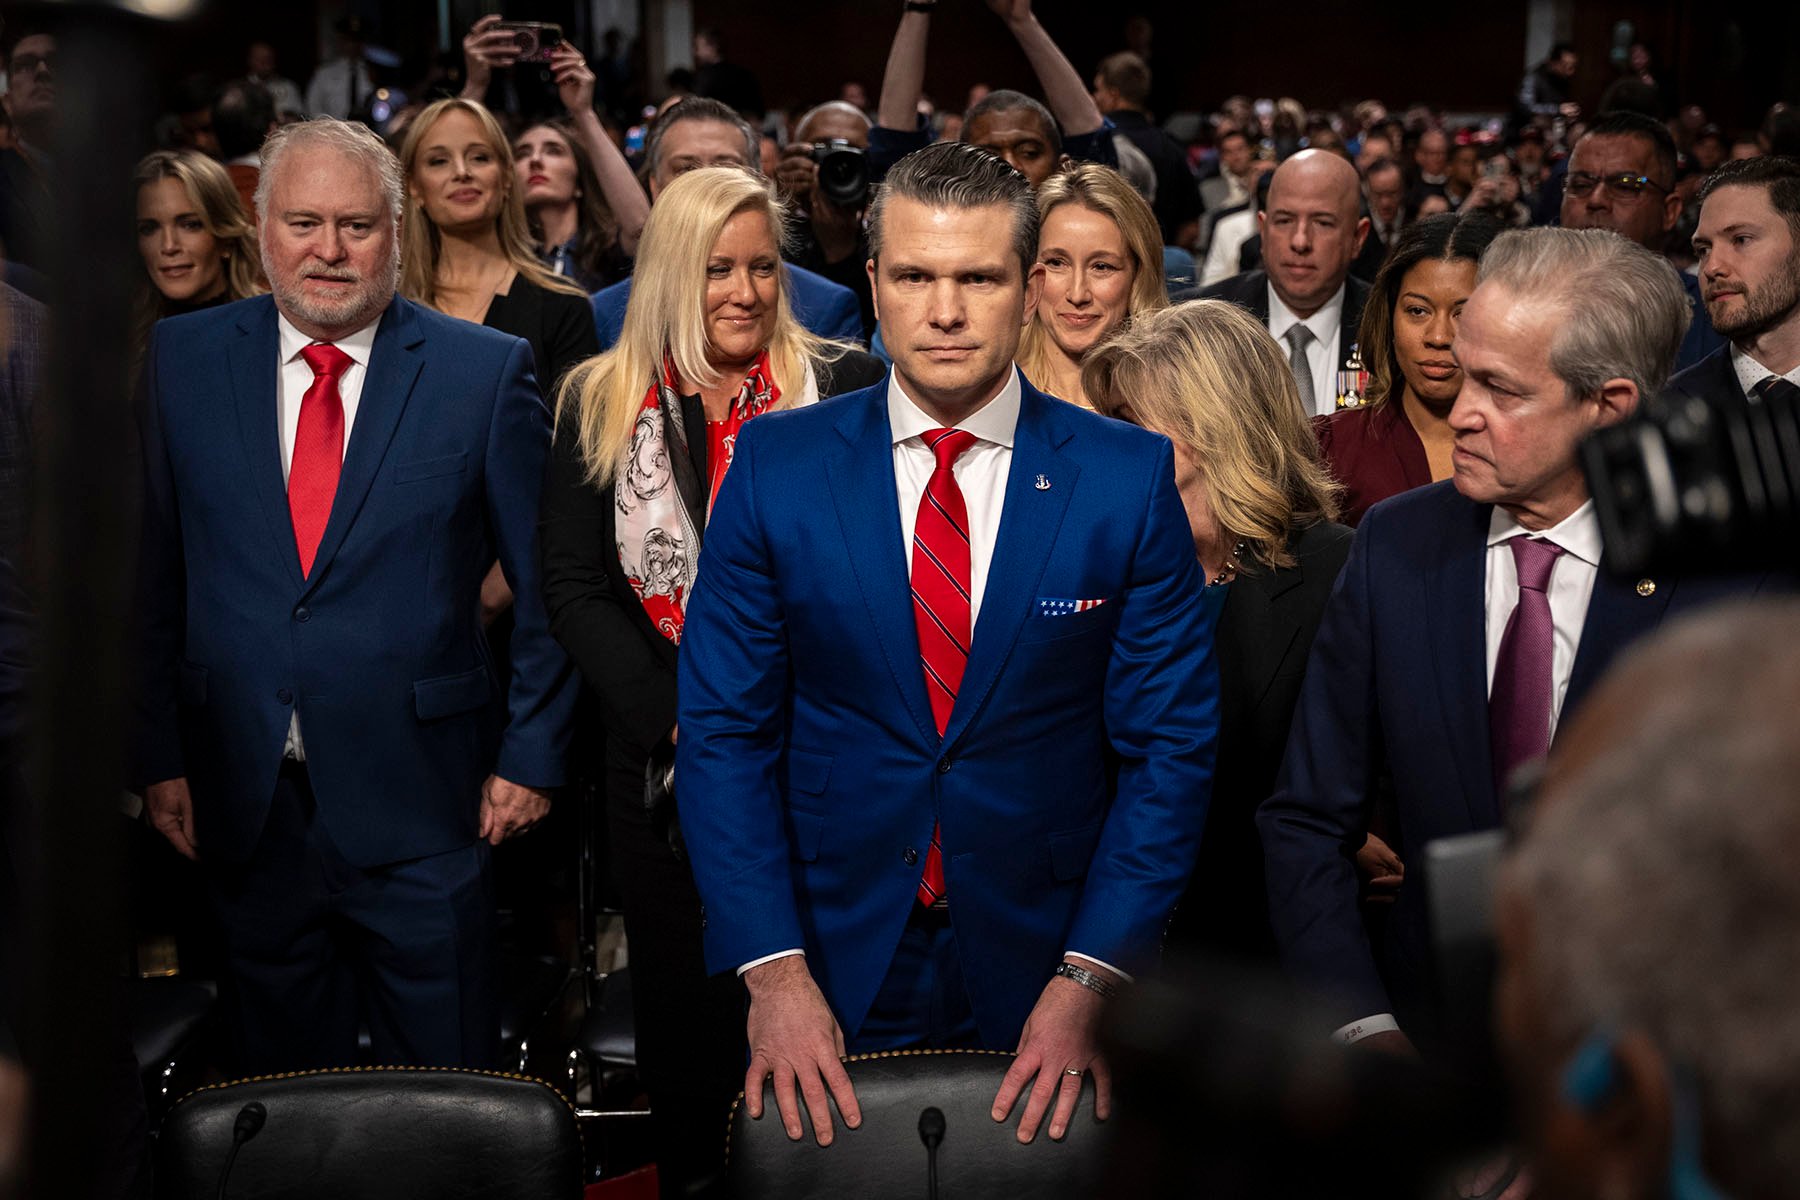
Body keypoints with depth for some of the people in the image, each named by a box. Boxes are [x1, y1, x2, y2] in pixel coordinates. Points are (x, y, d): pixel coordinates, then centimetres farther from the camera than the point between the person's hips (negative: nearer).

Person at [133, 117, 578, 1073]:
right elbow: (148, 576, 6)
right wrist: (158, 754, 3)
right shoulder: (181, 360, 3)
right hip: (241, 801, 2)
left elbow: (550, 582, 0)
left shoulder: (486, 372, -4)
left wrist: (533, 753, -2)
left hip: (420, 811, -2)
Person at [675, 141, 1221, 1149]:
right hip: (829, 973, 1)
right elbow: (723, 732, -2)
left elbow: (1172, 745, -4)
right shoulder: (776, 467, -3)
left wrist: (1088, 982, -11)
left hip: (1048, 981, 0)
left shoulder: (1131, 478, -5)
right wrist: (774, 972, -11)